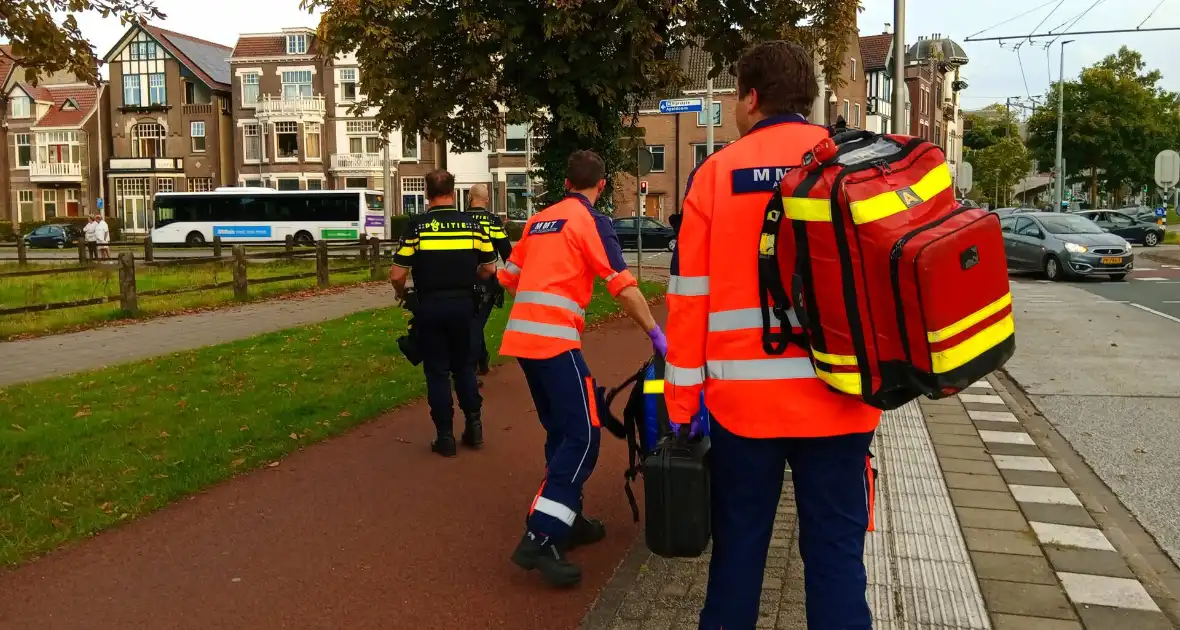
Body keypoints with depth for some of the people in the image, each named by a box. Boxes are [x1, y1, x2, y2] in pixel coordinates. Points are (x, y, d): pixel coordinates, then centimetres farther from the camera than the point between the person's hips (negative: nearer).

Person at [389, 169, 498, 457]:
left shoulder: (416, 225, -8)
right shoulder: (471, 224, -1)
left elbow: (397, 274, -10)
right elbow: (489, 268, 3)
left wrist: (402, 293, 10)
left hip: (430, 306, -2)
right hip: (463, 304, 2)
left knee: (437, 371, 7)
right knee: (464, 365, 19)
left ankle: (446, 436, 10)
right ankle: (474, 424, 18)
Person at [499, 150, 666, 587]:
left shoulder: (538, 220, 19)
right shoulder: (592, 222, -2)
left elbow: (508, 277, 23)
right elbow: (624, 288, -10)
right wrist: (656, 335, -7)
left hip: (521, 337, 8)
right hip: (555, 341, -8)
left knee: (561, 432, 18)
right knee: (582, 436, -8)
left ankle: (568, 521, 25)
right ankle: (539, 539, -15)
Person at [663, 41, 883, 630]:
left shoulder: (716, 173, 0)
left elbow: (689, 294, -2)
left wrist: (682, 402, 3)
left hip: (742, 396, 0)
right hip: (837, 395, 1)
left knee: (738, 542, 13)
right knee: (835, 548, 8)